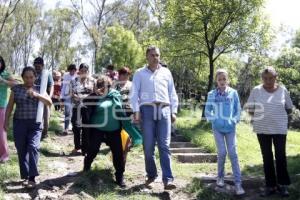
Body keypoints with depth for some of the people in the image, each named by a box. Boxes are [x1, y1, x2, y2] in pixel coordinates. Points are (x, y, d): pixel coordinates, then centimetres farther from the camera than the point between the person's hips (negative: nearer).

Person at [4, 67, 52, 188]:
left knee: (33, 147, -16)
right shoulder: (16, 89, 4)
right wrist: (6, 121, 7)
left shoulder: (40, 89, 4)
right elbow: (10, 106, 9)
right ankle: (26, 176, 18)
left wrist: (37, 95, -20)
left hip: (35, 124, -1)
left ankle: (32, 177, -12)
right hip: (19, 123, 1)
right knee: (21, 151, 6)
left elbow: (49, 103, -7)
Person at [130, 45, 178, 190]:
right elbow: (134, 93, 4)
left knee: (164, 146, -6)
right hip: (147, 109, -1)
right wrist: (136, 111, -7)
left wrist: (174, 111, 9)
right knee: (148, 146, 1)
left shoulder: (166, 72, 15)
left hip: (164, 110, 1)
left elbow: (172, 93, 16)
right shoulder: (139, 73, 10)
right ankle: (151, 175, 18)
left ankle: (167, 180, -10)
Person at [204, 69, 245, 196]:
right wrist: (214, 120, -6)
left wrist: (234, 121, -7)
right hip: (217, 128, 0)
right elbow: (207, 111, 7)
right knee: (222, 153, -1)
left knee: (233, 153, -2)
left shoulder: (233, 93, -1)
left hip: (230, 128, 0)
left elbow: (238, 110, 6)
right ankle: (220, 177, 22)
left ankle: (238, 183, -1)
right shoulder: (212, 94, -1)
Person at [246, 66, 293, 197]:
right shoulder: (256, 90, -4)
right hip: (262, 129, 0)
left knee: (281, 156, 4)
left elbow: (289, 109, 8)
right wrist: (260, 117, -4)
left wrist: (278, 115, -1)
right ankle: (270, 185, 17)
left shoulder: (283, 90, -2)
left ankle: (282, 184, 20)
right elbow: (250, 109, 4)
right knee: (267, 157, 7)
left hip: (279, 128, 0)